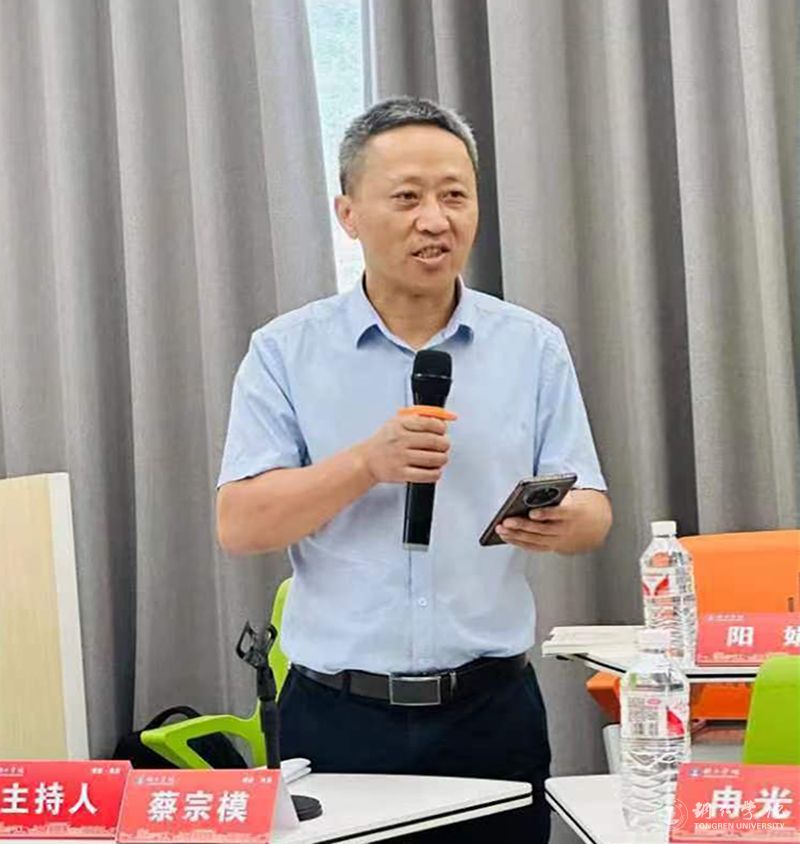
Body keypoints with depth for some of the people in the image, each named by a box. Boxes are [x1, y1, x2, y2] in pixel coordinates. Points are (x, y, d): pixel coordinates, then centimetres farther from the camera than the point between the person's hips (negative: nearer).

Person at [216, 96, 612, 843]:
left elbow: (592, 513, 3)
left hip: (492, 712, 1)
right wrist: (368, 464, -20)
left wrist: (560, 520, -21)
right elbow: (239, 524, -6)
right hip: (338, 719, -1)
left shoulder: (532, 347, 5)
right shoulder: (285, 352, 1)